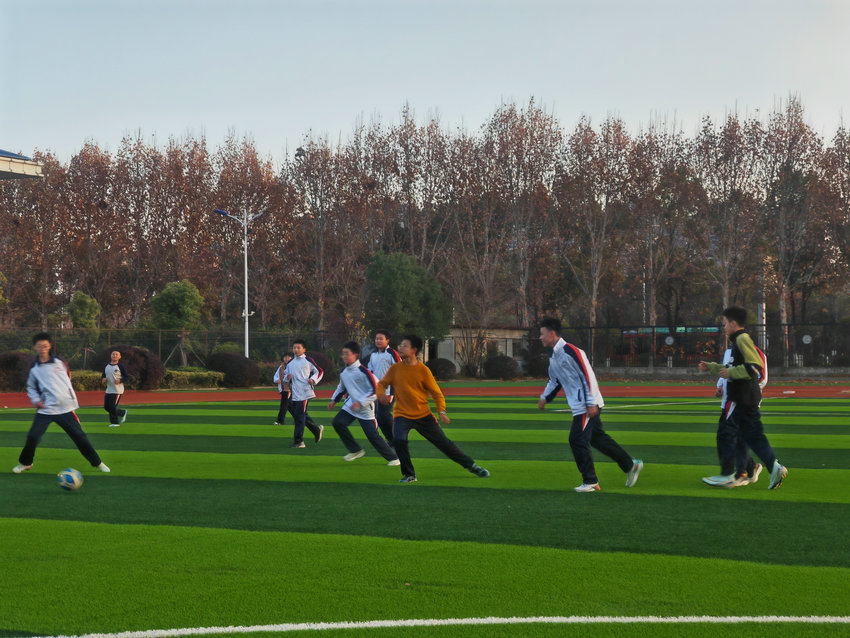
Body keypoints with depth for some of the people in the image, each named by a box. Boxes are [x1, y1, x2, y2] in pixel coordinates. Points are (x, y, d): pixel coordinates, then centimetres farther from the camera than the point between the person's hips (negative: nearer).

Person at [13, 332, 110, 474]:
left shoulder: (59, 362, 3)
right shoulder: (34, 368, 2)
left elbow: (68, 376, 17)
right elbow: (30, 387, 13)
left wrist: (72, 397, 14)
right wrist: (36, 400, -3)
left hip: (65, 408, 0)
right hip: (45, 409, 0)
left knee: (79, 436, 0)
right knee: (33, 436, -9)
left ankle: (97, 463, 10)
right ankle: (25, 463, 16)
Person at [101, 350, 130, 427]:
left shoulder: (120, 366, -7)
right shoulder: (107, 366, 11)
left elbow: (127, 377, -6)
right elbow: (103, 375, 20)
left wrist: (120, 380, -22)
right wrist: (103, 380, -3)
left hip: (117, 390, -7)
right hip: (108, 390, 7)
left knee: (113, 406, -10)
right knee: (106, 407, 9)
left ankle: (114, 422, 7)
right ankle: (123, 413, 28)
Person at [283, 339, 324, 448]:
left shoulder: (308, 360, 0)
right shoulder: (290, 363, 16)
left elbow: (319, 371, 6)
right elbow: (285, 374, 23)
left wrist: (313, 379, -10)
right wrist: (287, 378, 0)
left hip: (305, 393, -6)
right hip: (294, 394, 6)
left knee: (299, 416, -10)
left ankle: (298, 441, -8)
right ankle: (317, 429, 32)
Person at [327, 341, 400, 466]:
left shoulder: (363, 371, -18)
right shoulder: (343, 372, 5)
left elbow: (375, 390, -18)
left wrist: (360, 402, -22)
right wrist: (334, 400, 16)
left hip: (365, 410, -7)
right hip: (350, 406, 7)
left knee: (372, 435, -9)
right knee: (338, 422, -10)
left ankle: (393, 458, 8)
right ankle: (355, 450, 5)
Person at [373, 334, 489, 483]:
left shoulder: (423, 370, -7)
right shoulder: (395, 368, -1)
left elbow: (436, 393, -2)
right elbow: (381, 384, 8)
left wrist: (442, 412, -16)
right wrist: (381, 394, -16)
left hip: (423, 415, -1)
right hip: (402, 415, 1)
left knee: (443, 442, 3)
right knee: (399, 440, -26)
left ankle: (471, 465, 21)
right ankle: (409, 475, -6)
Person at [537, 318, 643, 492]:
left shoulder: (570, 351, -17)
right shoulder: (553, 357, 13)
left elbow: (588, 375, -20)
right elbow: (555, 381, 28)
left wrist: (591, 403, -22)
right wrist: (545, 397, 17)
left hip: (587, 406, -9)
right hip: (579, 406, 9)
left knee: (578, 440, -9)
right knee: (598, 438, 15)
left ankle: (590, 481, 0)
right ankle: (631, 465, 25)